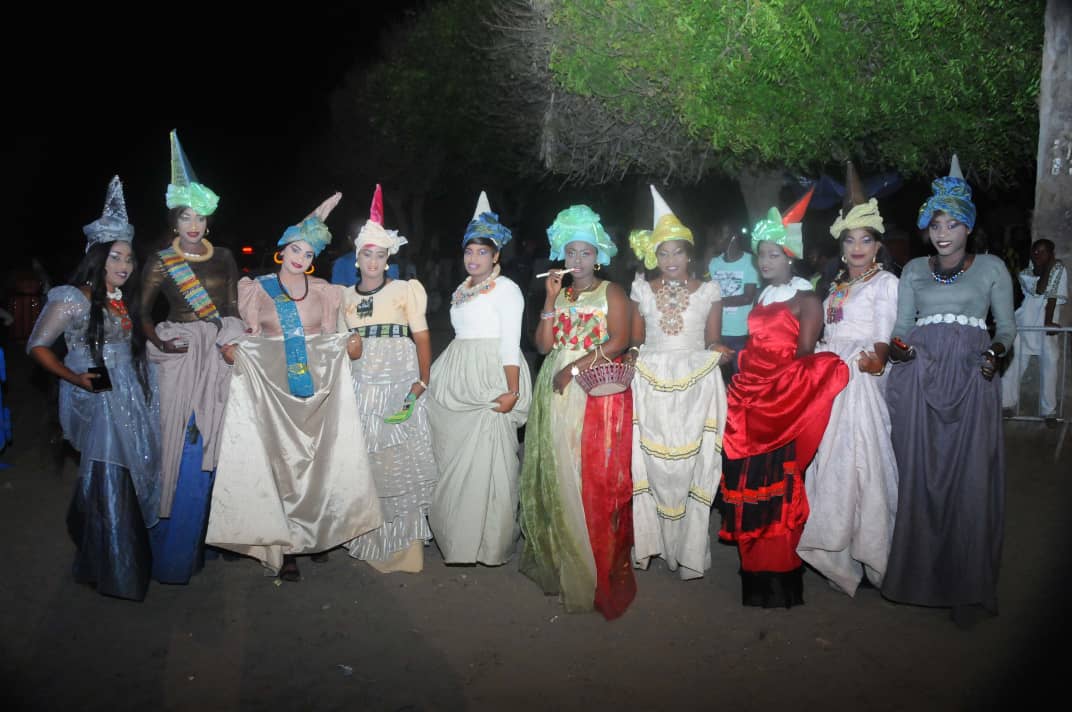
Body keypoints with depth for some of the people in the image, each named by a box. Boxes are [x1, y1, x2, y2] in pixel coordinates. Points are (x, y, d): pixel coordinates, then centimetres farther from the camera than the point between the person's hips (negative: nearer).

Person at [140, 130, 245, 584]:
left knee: (212, 442, 5)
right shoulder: (160, 263, -1)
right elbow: (143, 311, 4)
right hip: (181, 354, -3)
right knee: (181, 443, -4)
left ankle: (202, 538, 20)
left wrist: (236, 336, 1)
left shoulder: (223, 256, 8)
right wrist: (159, 342, -11)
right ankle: (173, 550, 8)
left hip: (219, 354, 3)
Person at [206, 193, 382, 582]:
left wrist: (349, 346, 0)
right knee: (278, 461, -2)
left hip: (319, 385, 2)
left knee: (318, 459, 4)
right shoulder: (257, 289, 6)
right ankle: (283, 547, 6)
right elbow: (252, 339, 9)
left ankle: (317, 533, 19)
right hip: (272, 386, -1)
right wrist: (233, 350, -7)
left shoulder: (323, 290, 9)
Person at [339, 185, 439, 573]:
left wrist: (422, 382, -15)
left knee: (400, 460, -3)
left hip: (399, 384, -3)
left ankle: (402, 542, 7)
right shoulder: (345, 296, 13)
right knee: (363, 460, 3)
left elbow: (422, 338, -3)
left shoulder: (405, 290, 3)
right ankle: (367, 538, 17)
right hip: (359, 387, 3)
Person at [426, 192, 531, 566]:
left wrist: (512, 391, -20)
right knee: (454, 458, 9)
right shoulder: (461, 291, 18)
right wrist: (433, 379, 17)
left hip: (491, 381, -7)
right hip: (456, 381, 8)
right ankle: (457, 534, 21)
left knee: (486, 461, -6)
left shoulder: (505, 288, -5)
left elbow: (510, 343, -12)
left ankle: (489, 540, 5)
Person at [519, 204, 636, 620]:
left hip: (597, 392, -5)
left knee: (593, 478, -6)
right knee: (557, 476, 5)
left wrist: (575, 368, -17)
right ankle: (558, 559, 17)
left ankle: (595, 570, 4)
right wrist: (551, 300, -1)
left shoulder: (611, 293, 3)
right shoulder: (559, 294, 17)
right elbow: (543, 344, 7)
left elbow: (618, 342, -11)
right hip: (556, 394, 5)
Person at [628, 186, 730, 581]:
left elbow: (713, 342, 9)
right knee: (652, 462, 0)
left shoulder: (708, 291, 6)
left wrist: (719, 351, -13)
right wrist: (630, 356, -7)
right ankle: (651, 539, 13)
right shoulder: (642, 290, 9)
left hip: (696, 383, -1)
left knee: (691, 463, -1)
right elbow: (635, 340, 13)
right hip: (650, 383, 1)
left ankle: (689, 548, 11)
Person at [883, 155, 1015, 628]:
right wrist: (897, 346, -12)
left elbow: (1007, 326, 9)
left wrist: (996, 351, -13)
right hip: (919, 378, 2)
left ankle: (966, 587, 7)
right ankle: (918, 572, 15)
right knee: (919, 474, 3)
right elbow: (901, 326, 11)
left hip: (971, 378, -2)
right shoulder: (914, 270, 14)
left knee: (969, 478, -3)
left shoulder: (991, 268, 9)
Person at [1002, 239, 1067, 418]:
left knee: (1049, 365, -2)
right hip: (1024, 325, 2)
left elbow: (1053, 296, -9)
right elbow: (1039, 290, -13)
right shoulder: (1025, 274, 6)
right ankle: (1007, 404, 11)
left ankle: (1049, 410, 9)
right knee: (1013, 362, 0)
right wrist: (1048, 267, -10)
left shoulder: (1059, 269, 1)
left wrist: (1049, 321, -17)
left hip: (1048, 326, -1)